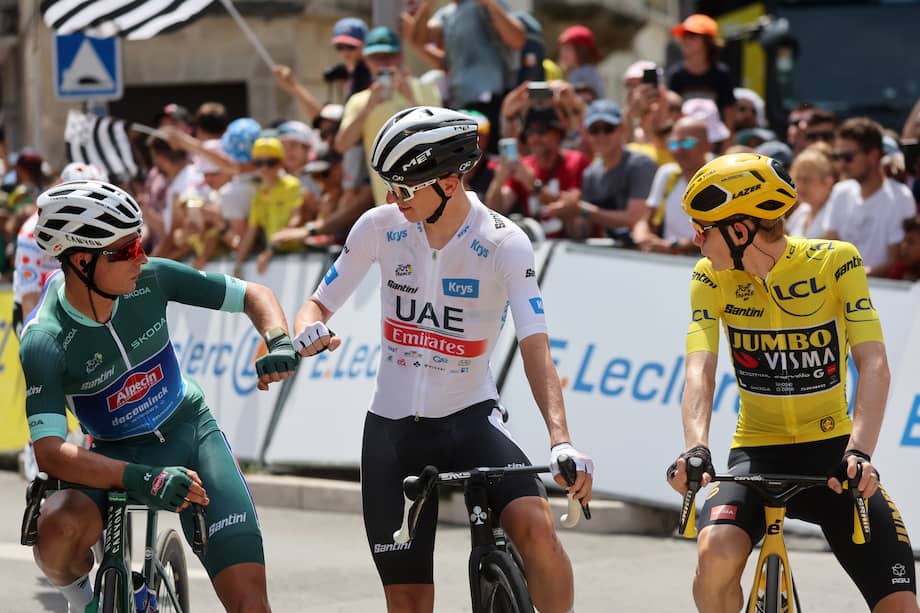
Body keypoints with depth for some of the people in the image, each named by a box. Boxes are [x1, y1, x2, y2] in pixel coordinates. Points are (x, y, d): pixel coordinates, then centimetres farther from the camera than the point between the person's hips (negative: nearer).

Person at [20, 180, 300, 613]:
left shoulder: (151, 279, -14)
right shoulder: (45, 341, -23)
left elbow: (255, 295, -2)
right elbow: (49, 452, -32)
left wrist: (279, 344, -24)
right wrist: (141, 480, -45)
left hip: (191, 433, 2)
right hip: (118, 458, -2)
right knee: (57, 531, -34)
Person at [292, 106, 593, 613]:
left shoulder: (503, 244, -15)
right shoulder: (380, 227, -7)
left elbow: (535, 349, -22)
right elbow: (320, 304, 3)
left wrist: (560, 440, -36)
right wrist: (306, 333, -22)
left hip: (470, 418, -2)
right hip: (393, 427, 2)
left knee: (535, 526, -29)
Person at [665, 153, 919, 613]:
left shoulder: (836, 262, -11)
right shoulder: (711, 277, -5)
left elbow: (873, 365, -19)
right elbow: (700, 371, -16)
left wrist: (859, 452, -35)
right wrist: (695, 449, -35)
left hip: (832, 452, -1)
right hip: (757, 453, 1)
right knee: (717, 551, -30)